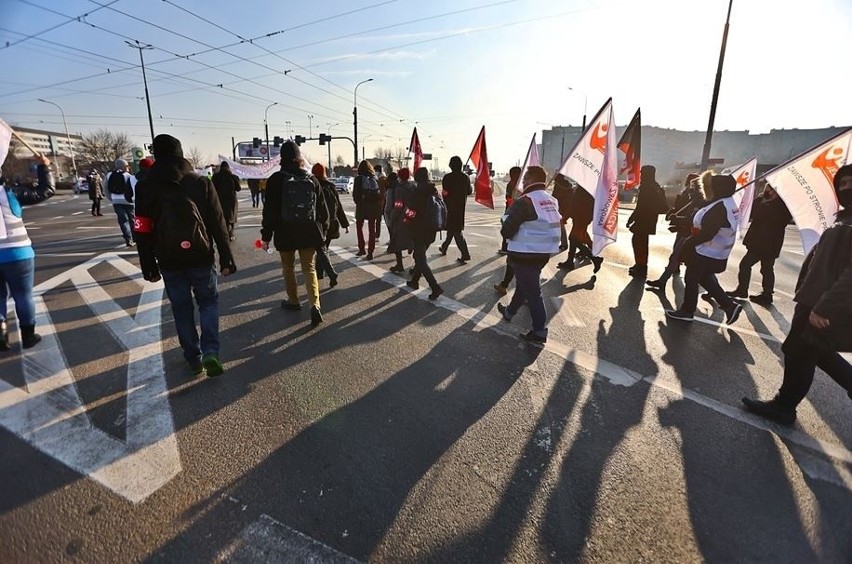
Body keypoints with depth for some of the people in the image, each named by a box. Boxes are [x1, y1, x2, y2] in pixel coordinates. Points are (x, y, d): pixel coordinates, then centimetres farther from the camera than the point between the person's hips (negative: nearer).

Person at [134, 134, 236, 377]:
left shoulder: (146, 187, 0)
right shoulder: (201, 182, -2)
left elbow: (143, 232, 1)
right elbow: (218, 224, -5)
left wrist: (148, 266, 8)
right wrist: (226, 258, 0)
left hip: (170, 261, 1)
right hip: (201, 257, 0)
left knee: (182, 309, 13)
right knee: (208, 302, 14)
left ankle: (194, 359, 20)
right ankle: (210, 351, -3)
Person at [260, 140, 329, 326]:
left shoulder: (276, 180, -7)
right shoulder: (311, 179, 1)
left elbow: (269, 210, -7)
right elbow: (322, 208, 5)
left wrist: (266, 236, 0)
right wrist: (323, 229, 17)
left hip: (285, 234, -2)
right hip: (309, 233, 2)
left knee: (288, 268, 16)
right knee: (309, 268, 6)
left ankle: (293, 301, 29)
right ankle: (315, 304, -11)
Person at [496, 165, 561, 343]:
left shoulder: (525, 202, -19)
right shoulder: (552, 200, 8)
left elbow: (506, 230, -19)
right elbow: (554, 225, 13)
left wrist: (507, 233, 4)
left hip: (526, 254, -8)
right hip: (544, 252, 8)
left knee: (532, 291, 0)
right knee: (525, 283, 24)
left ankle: (540, 331, 7)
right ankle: (510, 311, 43)